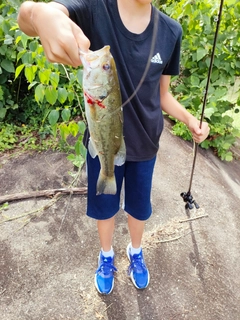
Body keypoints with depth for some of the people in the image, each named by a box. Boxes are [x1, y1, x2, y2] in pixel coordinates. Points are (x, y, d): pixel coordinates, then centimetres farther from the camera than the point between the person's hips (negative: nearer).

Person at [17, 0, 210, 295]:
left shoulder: (170, 32, -8)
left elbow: (162, 94, 1)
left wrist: (189, 119, -17)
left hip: (144, 144, 2)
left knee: (139, 206, 22)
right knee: (105, 205, 20)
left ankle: (135, 252, 54)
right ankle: (106, 256, 52)